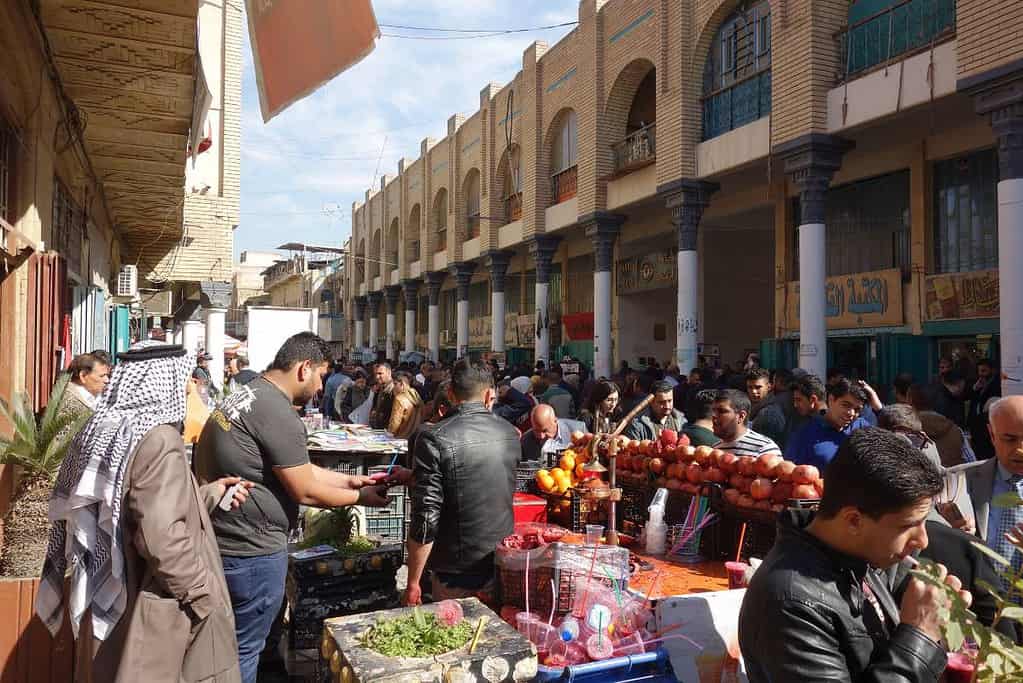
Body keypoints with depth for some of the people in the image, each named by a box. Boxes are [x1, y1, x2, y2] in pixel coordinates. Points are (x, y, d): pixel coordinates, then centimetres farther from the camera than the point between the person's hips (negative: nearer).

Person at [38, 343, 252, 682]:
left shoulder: (105, 430, 4)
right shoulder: (160, 440, -23)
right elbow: (161, 537, -29)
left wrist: (211, 494, 13)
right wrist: (203, 594, -17)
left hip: (107, 598, 9)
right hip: (149, 610, -8)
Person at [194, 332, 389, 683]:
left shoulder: (250, 394, 9)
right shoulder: (278, 413, -23)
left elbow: (296, 469, 15)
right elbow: (306, 492, -17)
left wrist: (350, 479, 15)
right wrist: (360, 497, -3)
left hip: (228, 540, 10)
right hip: (252, 549, -10)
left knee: (232, 645, 24)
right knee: (243, 650, 8)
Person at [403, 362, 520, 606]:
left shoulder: (433, 439, -18)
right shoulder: (510, 433, -2)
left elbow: (426, 519, -20)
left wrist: (413, 583, -8)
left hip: (456, 576, -4)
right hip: (505, 567, 4)